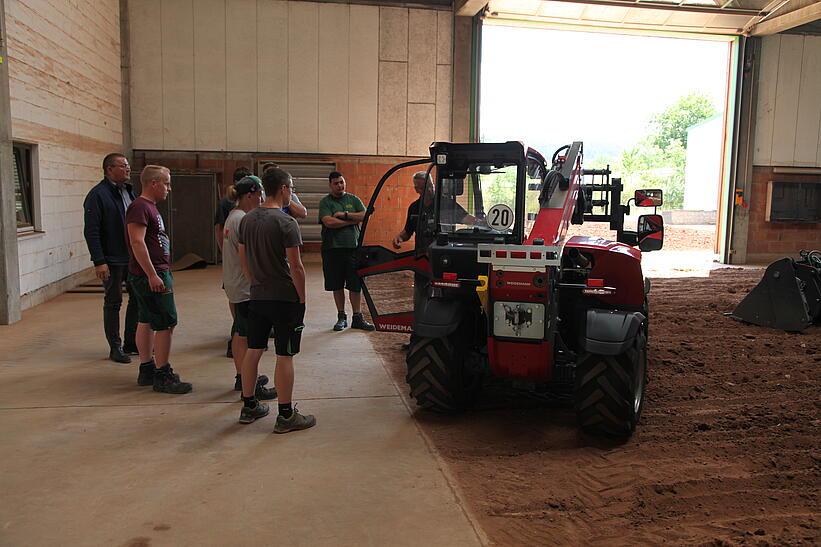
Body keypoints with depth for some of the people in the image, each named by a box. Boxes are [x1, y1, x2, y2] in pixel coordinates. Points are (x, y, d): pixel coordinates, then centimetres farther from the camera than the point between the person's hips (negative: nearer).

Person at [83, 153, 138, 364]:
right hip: (113, 260, -7)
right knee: (113, 302, 3)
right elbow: (91, 232, -15)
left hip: (133, 257, 7)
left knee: (137, 298, 12)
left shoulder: (129, 191, 11)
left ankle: (131, 342, 25)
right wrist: (99, 261, -20)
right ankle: (115, 348, 14)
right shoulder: (98, 195, -11)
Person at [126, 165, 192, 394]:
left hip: (156, 273, 10)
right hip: (151, 275, -10)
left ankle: (147, 370, 22)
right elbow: (137, 242, -24)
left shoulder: (149, 207, 16)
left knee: (146, 321, 14)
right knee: (166, 323, -7)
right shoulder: (140, 207, -15)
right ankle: (162, 376, 0)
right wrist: (152, 275, -25)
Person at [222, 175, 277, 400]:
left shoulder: (233, 216, 12)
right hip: (246, 287, -11)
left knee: (240, 334, 18)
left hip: (236, 285, 11)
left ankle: (242, 378, 31)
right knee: (248, 337, -4)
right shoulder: (243, 220, -20)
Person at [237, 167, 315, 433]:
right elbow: (295, 266, -16)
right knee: (284, 356, 0)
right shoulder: (286, 222, -16)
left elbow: (243, 259, 12)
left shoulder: (247, 220, 6)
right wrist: (302, 298, -7)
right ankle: (286, 416, 8)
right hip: (285, 298, -7)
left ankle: (249, 407, 27)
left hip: (257, 297, 7)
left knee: (253, 350, 15)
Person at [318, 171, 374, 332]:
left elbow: (364, 216, -2)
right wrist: (352, 220, -7)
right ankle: (341, 317, 20)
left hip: (353, 247, 1)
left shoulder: (353, 199, 11)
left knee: (356, 285, 3)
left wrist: (345, 214, -11)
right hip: (333, 248, -1)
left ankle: (357, 318, 11)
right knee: (337, 286, 7)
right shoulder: (325, 202, 2)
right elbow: (329, 222, -13)